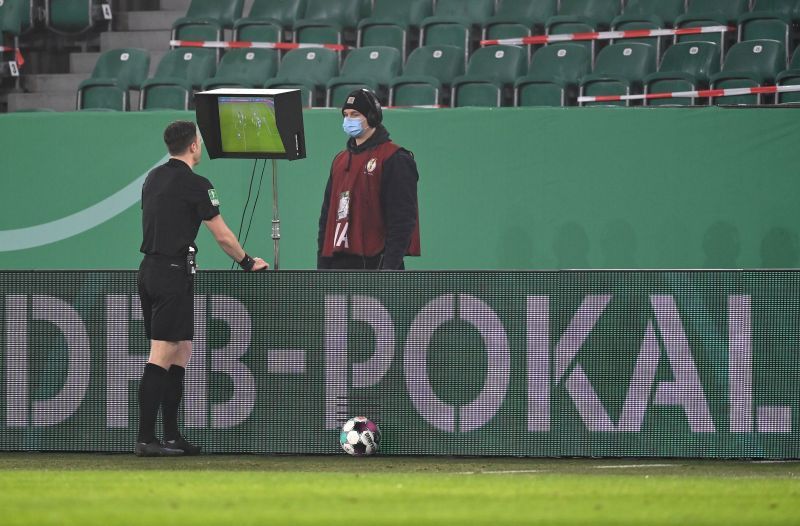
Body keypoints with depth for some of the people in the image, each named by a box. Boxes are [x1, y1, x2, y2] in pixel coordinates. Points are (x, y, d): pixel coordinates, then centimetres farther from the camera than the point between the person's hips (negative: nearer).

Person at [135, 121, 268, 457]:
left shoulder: (153, 178, 14)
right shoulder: (195, 184, -10)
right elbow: (222, 236, -5)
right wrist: (247, 262, 12)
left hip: (149, 269, 8)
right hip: (174, 273, -8)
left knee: (180, 353, 13)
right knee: (162, 356, -9)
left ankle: (172, 435, 13)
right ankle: (145, 439, -12)